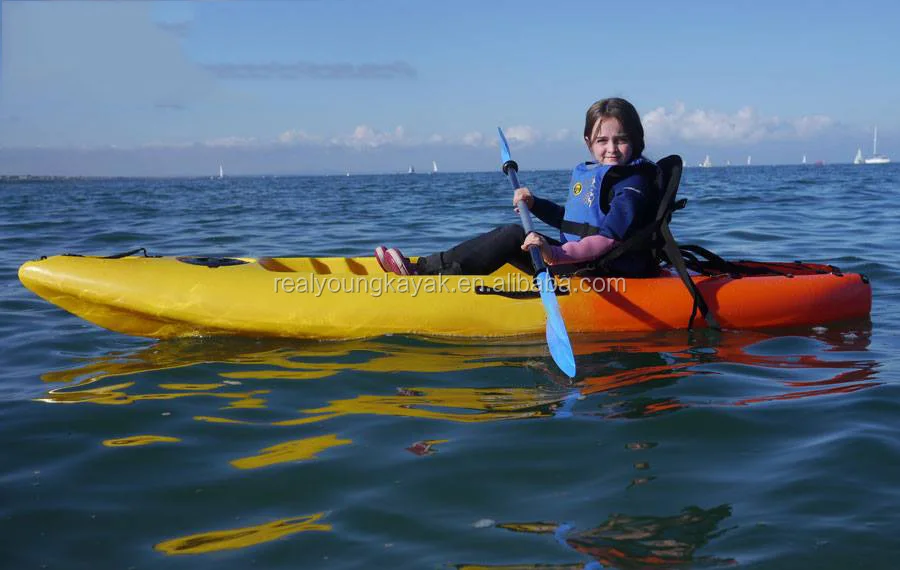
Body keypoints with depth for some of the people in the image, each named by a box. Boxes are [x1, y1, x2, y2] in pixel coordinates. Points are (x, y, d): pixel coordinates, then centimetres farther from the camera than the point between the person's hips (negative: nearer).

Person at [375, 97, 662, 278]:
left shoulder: (633, 182, -13)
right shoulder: (585, 174, 15)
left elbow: (609, 238, -26)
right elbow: (569, 220, 29)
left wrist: (556, 253, -39)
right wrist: (534, 204, 12)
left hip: (607, 272, -9)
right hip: (579, 266, 9)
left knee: (514, 236, -17)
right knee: (506, 237, 1)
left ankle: (423, 271, -17)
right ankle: (426, 268, -4)